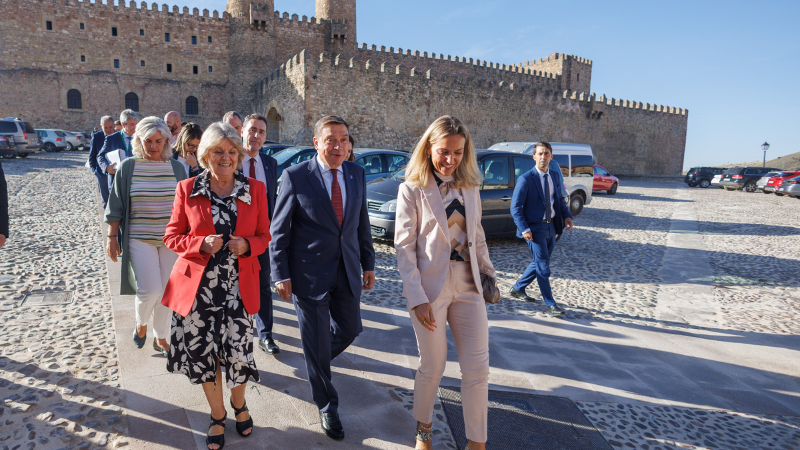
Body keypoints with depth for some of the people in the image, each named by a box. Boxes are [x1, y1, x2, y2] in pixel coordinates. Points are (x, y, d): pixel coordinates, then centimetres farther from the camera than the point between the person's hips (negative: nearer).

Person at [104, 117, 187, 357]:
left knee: (166, 291, 7)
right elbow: (116, 206, 4)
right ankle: (141, 323, 22)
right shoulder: (128, 167, 0)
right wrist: (112, 236, 0)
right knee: (150, 289, -12)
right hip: (139, 238, -2)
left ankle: (160, 338, 26)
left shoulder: (176, 167, 3)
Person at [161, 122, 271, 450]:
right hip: (197, 287, 1)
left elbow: (264, 236, 8)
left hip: (238, 287, 0)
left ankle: (239, 404, 34)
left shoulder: (255, 190, 1)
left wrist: (246, 245, -14)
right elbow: (172, 236, 4)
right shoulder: (187, 190, 0)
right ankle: (217, 416, 35)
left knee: (237, 352, -1)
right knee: (204, 354, 9)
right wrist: (202, 244, -15)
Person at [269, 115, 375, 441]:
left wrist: (368, 263, 10)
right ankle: (327, 406, 30)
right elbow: (279, 230, -6)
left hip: (347, 271, 5)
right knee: (316, 341, 7)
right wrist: (281, 274, -10)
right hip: (309, 272, -4)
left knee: (350, 329, 16)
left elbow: (362, 221, 10)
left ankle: (317, 361, 49)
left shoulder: (356, 173, 3)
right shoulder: (295, 176, -10)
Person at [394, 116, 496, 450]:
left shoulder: (470, 187, 7)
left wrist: (489, 274, 8)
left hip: (468, 287, 4)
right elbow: (404, 246, -9)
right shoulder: (412, 189, -7)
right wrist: (417, 297, -14)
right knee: (432, 368, 10)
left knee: (478, 369, 6)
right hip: (431, 288, -4)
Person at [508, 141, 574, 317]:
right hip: (535, 228, -7)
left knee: (539, 263, 17)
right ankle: (550, 304, 4)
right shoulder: (526, 179, -12)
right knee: (543, 266, -5)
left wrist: (566, 216, 1)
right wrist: (524, 229, -20)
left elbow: (560, 199, 19)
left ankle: (517, 288, 35)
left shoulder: (555, 175, 8)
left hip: (551, 226, 7)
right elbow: (515, 207, -11)